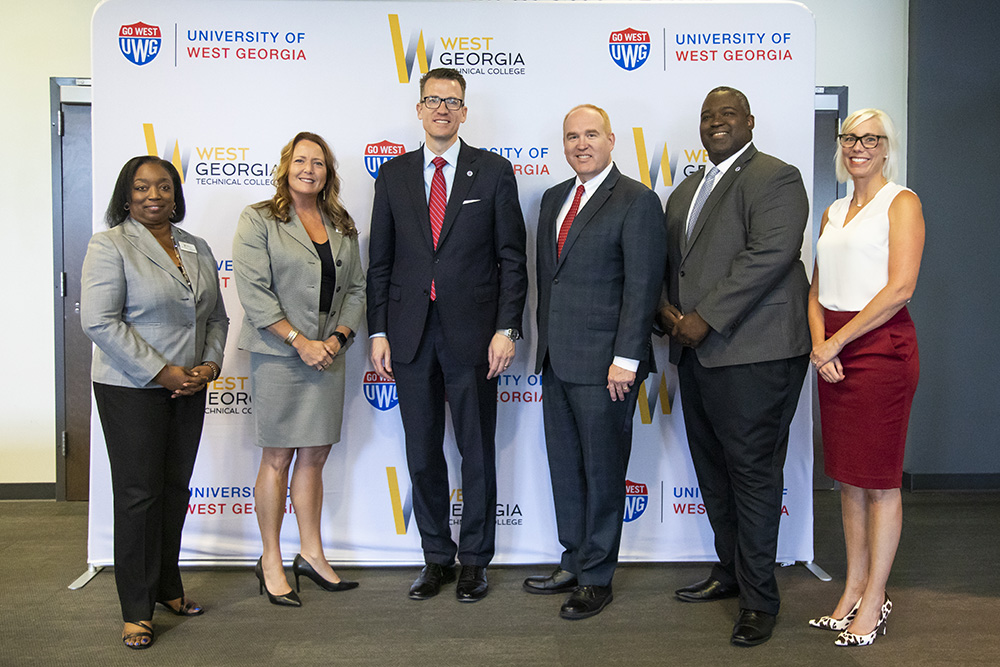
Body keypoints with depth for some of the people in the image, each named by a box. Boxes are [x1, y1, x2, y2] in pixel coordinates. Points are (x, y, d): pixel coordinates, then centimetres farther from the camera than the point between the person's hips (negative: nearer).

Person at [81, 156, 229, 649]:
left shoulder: (198, 250, 12)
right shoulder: (110, 246, -7)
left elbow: (216, 317, 15)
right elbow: (98, 321, -16)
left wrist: (210, 365, -3)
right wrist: (161, 372, -17)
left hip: (189, 388, 6)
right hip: (132, 389, -5)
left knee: (176, 488, 12)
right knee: (138, 492, -1)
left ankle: (168, 587, 27)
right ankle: (136, 609, 11)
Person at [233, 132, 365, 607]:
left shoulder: (342, 227, 13)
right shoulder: (258, 220, -1)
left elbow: (356, 289, 11)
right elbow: (254, 291, -11)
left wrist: (338, 337, -5)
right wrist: (299, 342, -15)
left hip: (328, 354, 5)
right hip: (278, 354, -4)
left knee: (314, 457, 10)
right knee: (278, 459, 2)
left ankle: (311, 554, 21)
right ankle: (270, 562, 14)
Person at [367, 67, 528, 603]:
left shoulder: (493, 172, 2)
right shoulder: (394, 175, 9)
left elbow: (511, 257, 0)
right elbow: (379, 261, 9)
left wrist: (506, 328, -9)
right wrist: (378, 333, 2)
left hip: (473, 332, -2)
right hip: (410, 333, 3)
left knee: (477, 452, 6)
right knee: (422, 453, 10)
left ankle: (474, 561, 21)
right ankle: (436, 557, 25)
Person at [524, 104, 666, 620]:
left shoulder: (637, 201, -8)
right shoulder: (553, 198, 15)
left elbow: (643, 285, -13)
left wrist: (625, 358, -18)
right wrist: (545, 340, 16)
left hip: (604, 364, -7)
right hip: (556, 361, 8)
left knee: (603, 472, 4)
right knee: (565, 468, 15)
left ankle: (597, 579, 18)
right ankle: (574, 563, 30)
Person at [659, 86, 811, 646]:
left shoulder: (776, 178, -6)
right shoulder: (687, 189, 20)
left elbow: (768, 254, -18)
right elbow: (667, 259, 19)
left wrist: (706, 318, -19)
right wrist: (666, 309, -1)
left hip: (753, 354, -8)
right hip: (696, 353, 8)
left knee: (753, 473, -2)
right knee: (713, 470, 15)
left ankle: (760, 599, 10)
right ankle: (731, 572, 31)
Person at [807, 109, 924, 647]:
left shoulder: (901, 202, -3)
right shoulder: (834, 212, 17)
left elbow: (900, 287, -13)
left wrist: (838, 340, -13)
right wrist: (818, 342, -3)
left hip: (881, 344, -6)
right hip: (833, 350, 6)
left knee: (879, 478, 1)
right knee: (847, 476, 11)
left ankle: (874, 598, 12)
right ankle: (853, 587, 21)